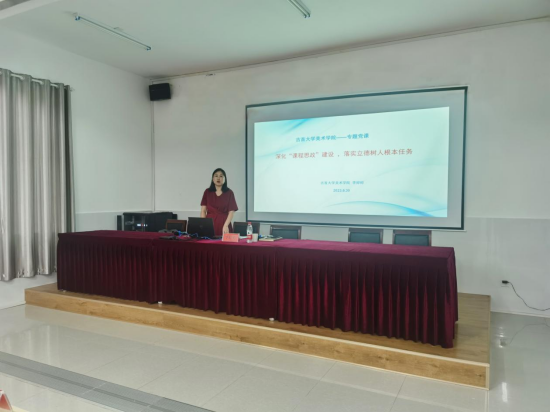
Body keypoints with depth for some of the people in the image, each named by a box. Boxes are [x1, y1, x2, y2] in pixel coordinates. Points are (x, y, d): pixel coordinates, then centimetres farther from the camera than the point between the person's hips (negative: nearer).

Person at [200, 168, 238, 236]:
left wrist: (225, 226, -15)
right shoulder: (207, 192, 9)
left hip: (223, 226, -1)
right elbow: (203, 211, 7)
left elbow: (231, 212, -3)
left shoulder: (229, 193, 2)